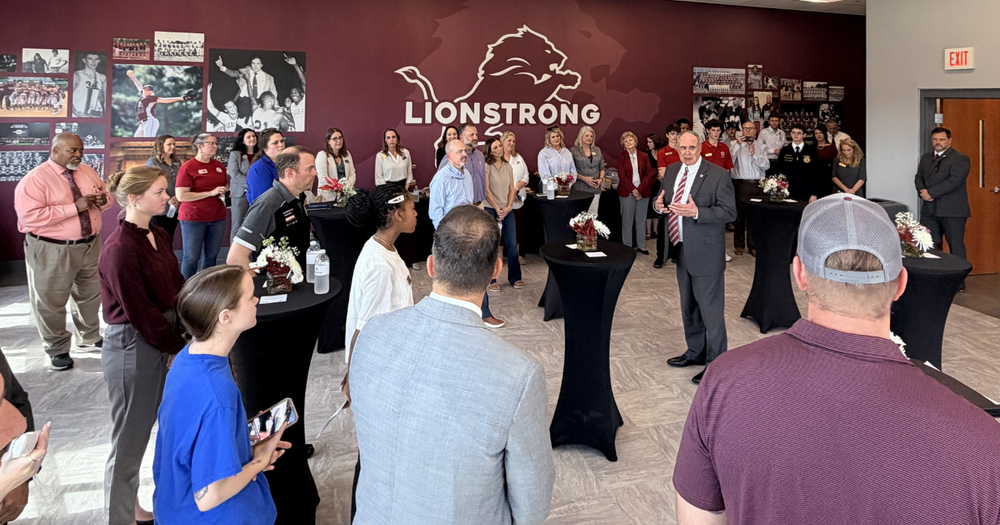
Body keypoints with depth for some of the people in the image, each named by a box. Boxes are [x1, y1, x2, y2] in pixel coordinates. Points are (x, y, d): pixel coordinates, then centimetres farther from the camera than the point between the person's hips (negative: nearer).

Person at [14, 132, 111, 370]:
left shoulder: (88, 172, 5)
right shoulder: (34, 179, -15)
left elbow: (106, 195, 15)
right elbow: (29, 216, -24)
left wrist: (103, 200, -12)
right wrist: (75, 208, -27)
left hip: (89, 245, 6)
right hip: (51, 251, -6)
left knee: (90, 296, 20)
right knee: (51, 302, 8)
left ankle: (89, 338, 40)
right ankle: (58, 349, 25)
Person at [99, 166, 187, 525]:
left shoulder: (159, 236, 6)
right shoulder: (120, 249, -20)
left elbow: (178, 286, 7)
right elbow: (139, 311, -19)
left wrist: (185, 334, -5)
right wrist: (177, 348, -11)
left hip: (165, 342, 8)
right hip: (131, 348, -8)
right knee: (130, 441, 6)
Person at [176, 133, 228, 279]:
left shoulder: (219, 165, 9)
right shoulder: (187, 167, -9)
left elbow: (227, 183, 27)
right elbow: (181, 196, -16)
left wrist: (225, 189, 1)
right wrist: (211, 192, -19)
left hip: (217, 217, 6)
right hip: (193, 218, -5)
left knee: (212, 255, 9)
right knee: (192, 257, -1)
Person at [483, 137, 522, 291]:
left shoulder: (508, 167, 11)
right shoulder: (487, 166, -5)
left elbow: (511, 189, 9)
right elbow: (486, 190, -9)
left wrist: (508, 207, -5)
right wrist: (497, 209, -11)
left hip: (507, 210, 5)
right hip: (490, 209, -5)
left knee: (512, 245, 3)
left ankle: (515, 278, 14)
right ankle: (492, 280, 8)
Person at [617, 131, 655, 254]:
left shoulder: (643, 157, 6)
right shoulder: (621, 157, 0)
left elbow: (649, 175, 0)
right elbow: (622, 177, -7)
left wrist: (640, 190, -11)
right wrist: (633, 190, -14)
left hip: (642, 192, 2)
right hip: (627, 192, -2)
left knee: (641, 219, 8)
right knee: (627, 220, 2)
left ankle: (641, 245, 17)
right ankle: (627, 247, 10)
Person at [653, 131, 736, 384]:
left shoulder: (718, 175, -12)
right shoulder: (672, 170, 9)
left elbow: (729, 212, -15)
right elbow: (663, 199, 18)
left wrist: (696, 212, -28)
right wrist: (659, 204, -7)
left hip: (705, 251, -7)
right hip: (681, 249, 7)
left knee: (710, 308, -1)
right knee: (688, 306, 20)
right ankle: (696, 352, 37)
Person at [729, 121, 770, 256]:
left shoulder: (762, 147, 12)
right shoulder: (736, 145, 7)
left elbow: (766, 166, -2)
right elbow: (729, 161, -12)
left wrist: (754, 155, -14)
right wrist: (738, 145, -16)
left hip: (757, 185, 1)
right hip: (740, 185, -1)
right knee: (740, 215, 4)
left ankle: (753, 245, 12)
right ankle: (739, 245, 15)